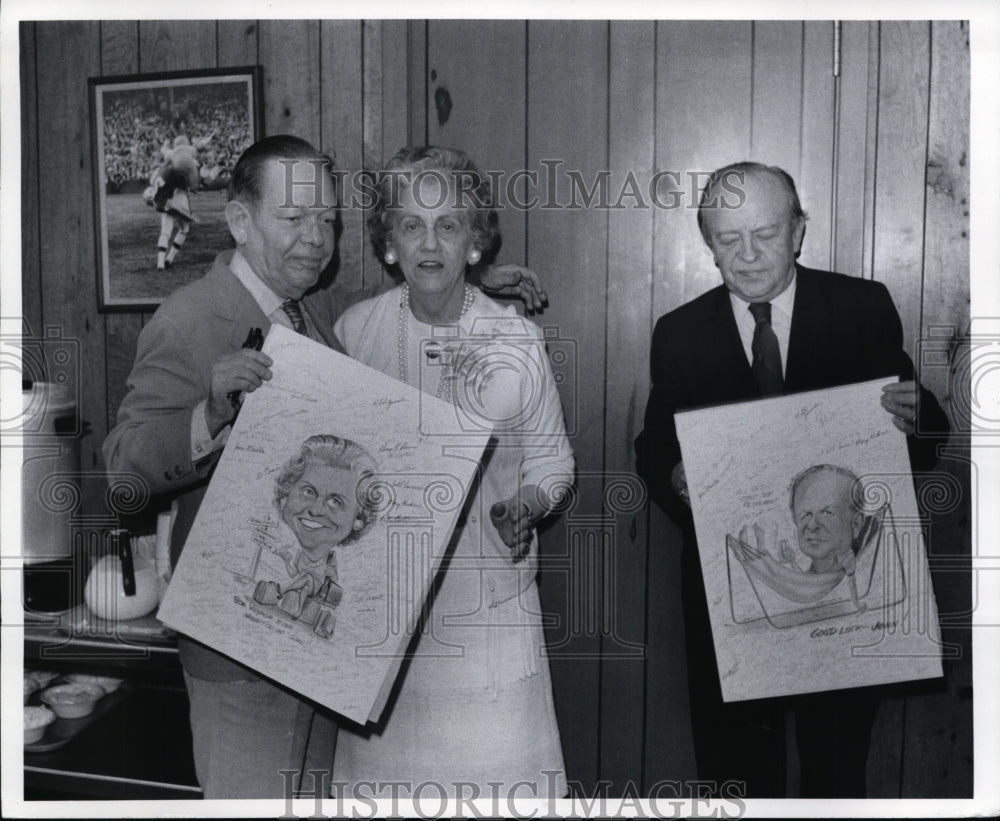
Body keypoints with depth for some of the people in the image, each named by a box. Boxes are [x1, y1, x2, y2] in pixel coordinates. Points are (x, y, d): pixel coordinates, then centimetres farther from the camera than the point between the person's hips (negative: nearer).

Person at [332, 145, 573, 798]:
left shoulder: (516, 341, -6)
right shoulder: (354, 330, -2)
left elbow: (552, 461, 2)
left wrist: (525, 507, -17)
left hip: (489, 597, -1)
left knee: (498, 768, 4)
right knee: (387, 769, 13)